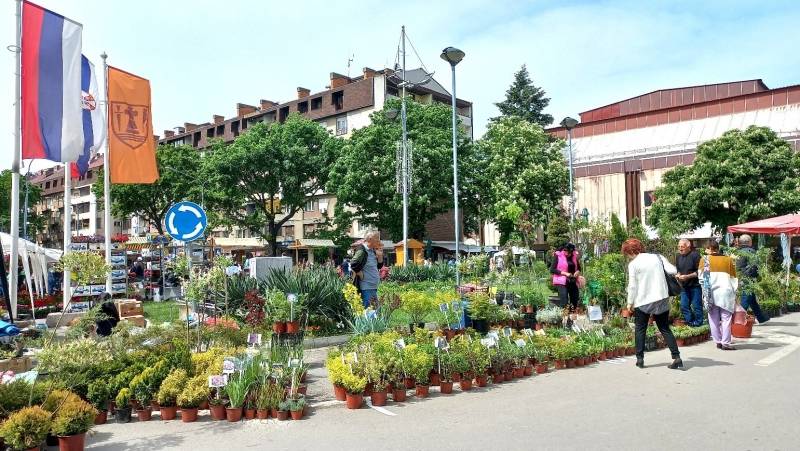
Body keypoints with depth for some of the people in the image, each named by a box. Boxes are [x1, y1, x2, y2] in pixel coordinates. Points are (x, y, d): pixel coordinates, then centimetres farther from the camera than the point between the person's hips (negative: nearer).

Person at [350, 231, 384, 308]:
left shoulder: (373, 251, 12)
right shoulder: (362, 251, -15)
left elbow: (379, 266, 20)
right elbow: (353, 265, -26)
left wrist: (380, 255, 5)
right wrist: (361, 275, -16)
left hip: (374, 287, 9)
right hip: (366, 288, -9)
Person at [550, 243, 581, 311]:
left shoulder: (574, 256, 9)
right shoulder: (558, 256, -5)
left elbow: (578, 267, 24)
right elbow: (552, 270, -9)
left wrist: (578, 271, 0)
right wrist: (565, 273, -17)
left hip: (573, 282, 6)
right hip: (561, 282, -6)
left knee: (575, 302, 7)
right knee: (564, 303, -16)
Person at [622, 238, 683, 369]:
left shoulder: (633, 264, -8)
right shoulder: (657, 257, 3)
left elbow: (632, 286, -8)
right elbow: (673, 271, -3)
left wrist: (630, 302, 1)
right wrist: (660, 273, 16)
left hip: (643, 301, -3)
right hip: (662, 299, 4)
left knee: (640, 329, 11)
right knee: (665, 329, 12)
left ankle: (640, 358, 8)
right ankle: (676, 357, 2)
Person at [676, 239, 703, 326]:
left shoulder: (695, 255, -13)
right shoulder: (678, 257, 7)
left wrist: (687, 276, -23)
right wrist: (678, 275, -2)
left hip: (695, 285, -6)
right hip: (684, 286, 6)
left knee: (696, 305, 1)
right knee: (684, 306, 9)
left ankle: (698, 323, 15)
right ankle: (690, 322, 24)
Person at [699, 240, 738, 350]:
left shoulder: (704, 260, 6)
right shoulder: (728, 259, 11)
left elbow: (701, 277, 1)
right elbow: (733, 278, 11)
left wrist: (705, 292, 10)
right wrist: (734, 294, 15)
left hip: (711, 293, 0)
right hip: (725, 292, 0)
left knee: (714, 319, 8)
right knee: (726, 318, 2)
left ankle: (718, 341, 10)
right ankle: (725, 342, -2)